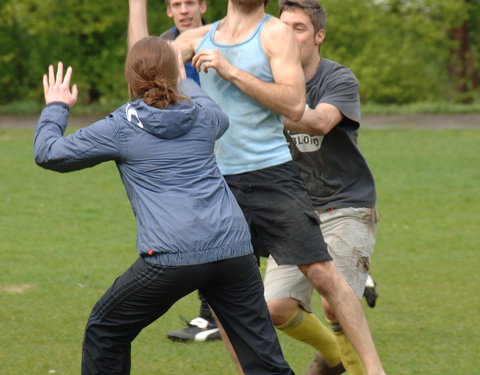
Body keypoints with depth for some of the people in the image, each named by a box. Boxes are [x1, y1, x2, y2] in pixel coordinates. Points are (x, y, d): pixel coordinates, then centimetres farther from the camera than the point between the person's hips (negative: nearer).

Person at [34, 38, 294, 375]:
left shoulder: (121, 128, 4)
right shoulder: (203, 116, 15)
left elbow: (48, 153, 12)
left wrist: (56, 108, 30)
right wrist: (185, 81, 57)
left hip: (172, 257, -4)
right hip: (234, 249, 4)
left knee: (105, 334, 18)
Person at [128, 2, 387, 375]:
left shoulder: (276, 33, -4)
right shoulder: (200, 38, 12)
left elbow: (295, 105, -15)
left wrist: (230, 71, -19)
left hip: (272, 174, -5)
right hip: (218, 181, 5)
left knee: (323, 273, -9)